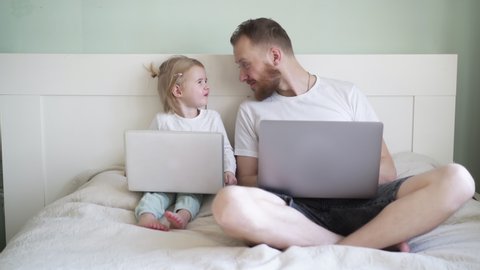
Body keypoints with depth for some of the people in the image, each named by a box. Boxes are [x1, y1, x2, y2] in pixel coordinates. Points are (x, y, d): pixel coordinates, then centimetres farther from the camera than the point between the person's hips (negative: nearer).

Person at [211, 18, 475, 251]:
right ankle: (376, 242, -22)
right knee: (228, 203, -35)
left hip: (355, 201, 1)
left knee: (455, 179, -22)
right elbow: (245, 180, 10)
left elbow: (386, 169, 11)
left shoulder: (346, 93, 13)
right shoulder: (251, 110, 14)